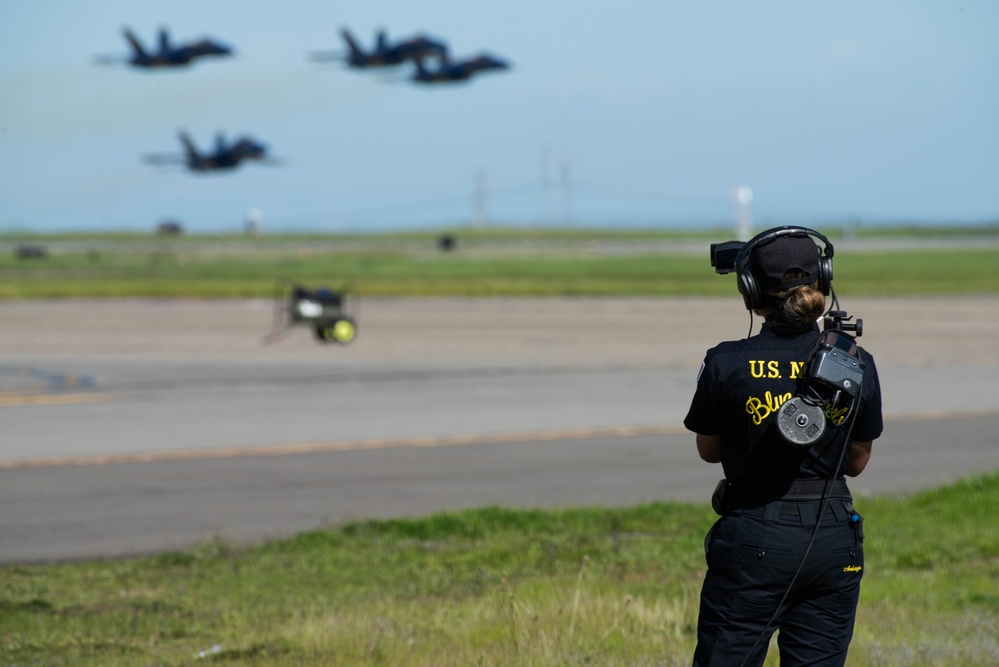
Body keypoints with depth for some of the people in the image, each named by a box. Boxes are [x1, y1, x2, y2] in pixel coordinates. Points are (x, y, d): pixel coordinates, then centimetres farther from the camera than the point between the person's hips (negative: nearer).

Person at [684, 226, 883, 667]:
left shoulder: (727, 365, -8)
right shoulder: (857, 365, -2)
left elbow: (709, 450, 8)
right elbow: (857, 462, 10)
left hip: (753, 536, -3)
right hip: (834, 538, 3)